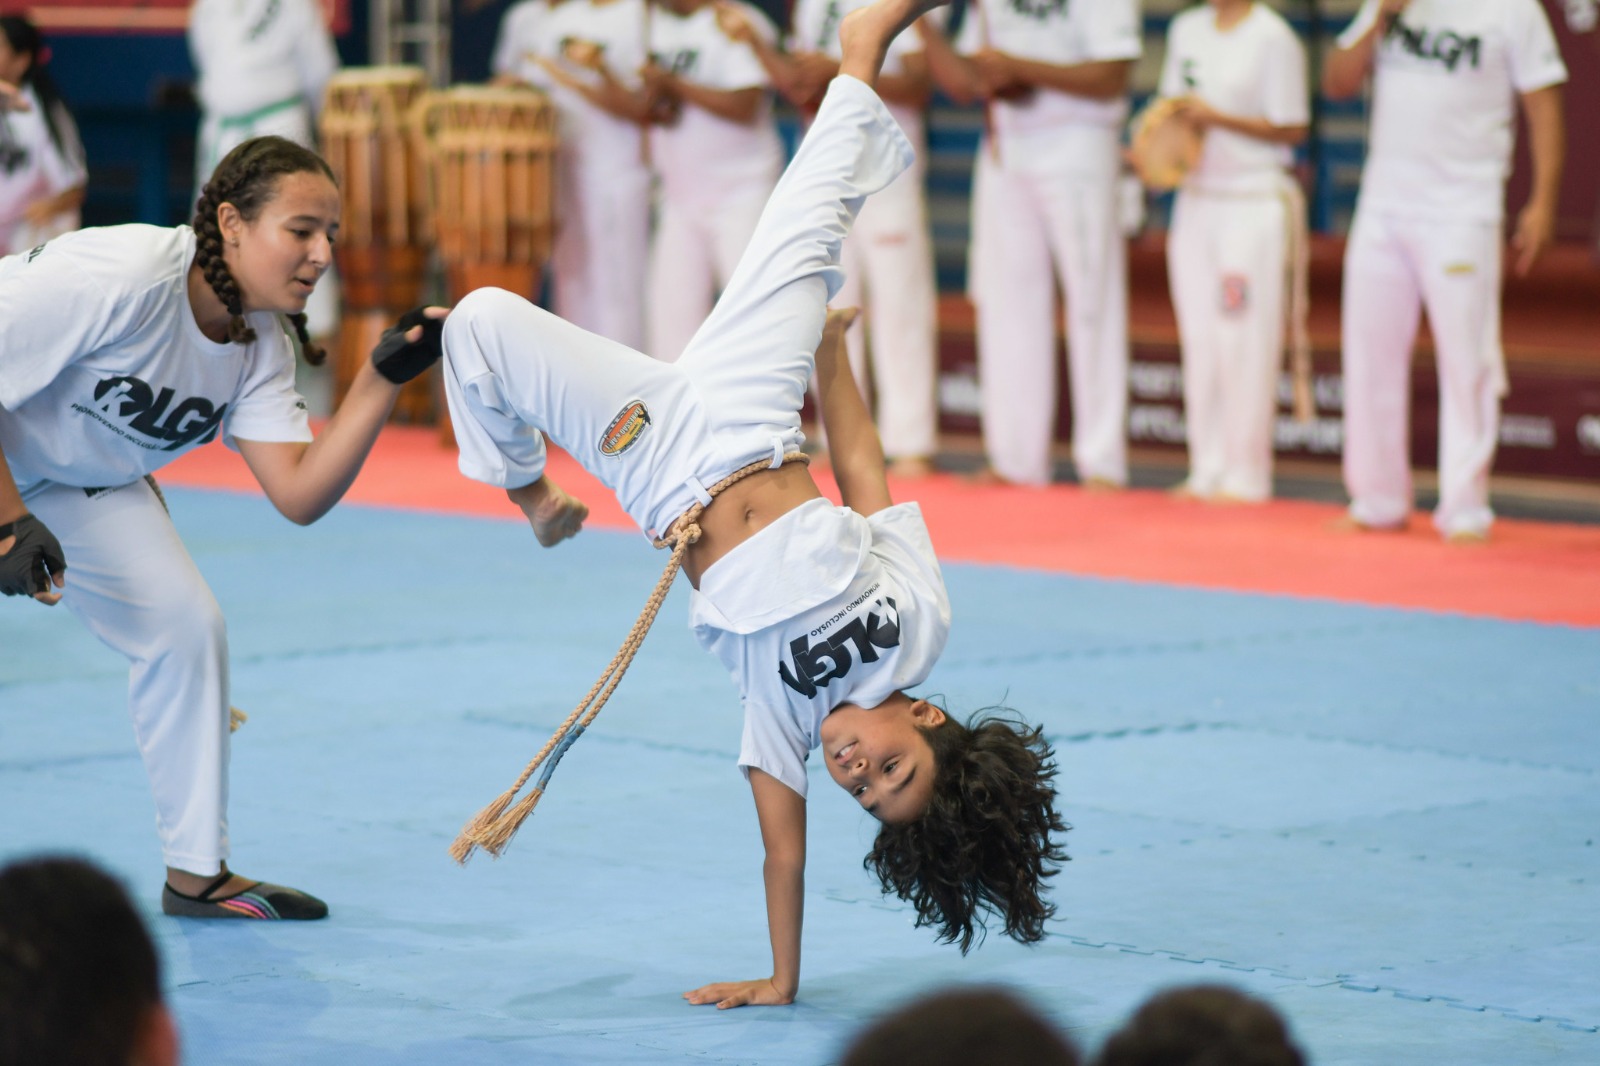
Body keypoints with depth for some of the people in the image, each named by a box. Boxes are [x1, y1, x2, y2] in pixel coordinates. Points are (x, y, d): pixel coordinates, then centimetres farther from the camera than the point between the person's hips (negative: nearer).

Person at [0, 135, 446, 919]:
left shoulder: (259, 345, -9)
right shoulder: (124, 277, -34)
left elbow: (299, 495, -14)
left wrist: (384, 378, -22)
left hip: (78, 480, 8)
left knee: (184, 626, 2)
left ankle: (197, 872, 14)